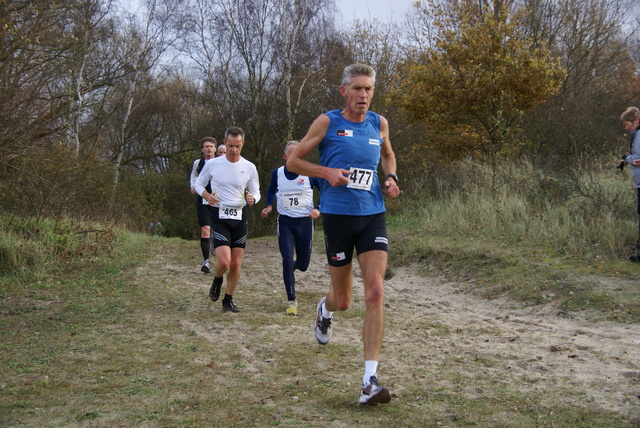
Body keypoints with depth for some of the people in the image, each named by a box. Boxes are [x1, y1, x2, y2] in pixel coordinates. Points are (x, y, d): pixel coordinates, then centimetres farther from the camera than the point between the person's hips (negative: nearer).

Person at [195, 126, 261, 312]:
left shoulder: (249, 168, 1)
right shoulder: (212, 164, -3)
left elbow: (256, 192, 8)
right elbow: (198, 184, 9)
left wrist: (252, 199, -16)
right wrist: (207, 195, -13)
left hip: (240, 217, 3)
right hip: (219, 217, -2)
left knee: (236, 264, 4)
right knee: (224, 261, -17)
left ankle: (228, 300, 23)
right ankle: (217, 280, 18)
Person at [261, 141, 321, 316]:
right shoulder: (277, 174, 0)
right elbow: (271, 191, 20)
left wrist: (319, 210, -15)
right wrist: (269, 206, 2)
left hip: (305, 221, 0)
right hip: (285, 222, 0)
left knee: (303, 264, 9)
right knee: (287, 260, -11)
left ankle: (292, 267, 48)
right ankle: (292, 301, -1)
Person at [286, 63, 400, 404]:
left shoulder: (379, 124, 9)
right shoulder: (327, 122, -2)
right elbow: (293, 161, 3)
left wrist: (391, 178, 9)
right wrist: (327, 172, -13)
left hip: (373, 215, 2)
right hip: (338, 216, -2)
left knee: (375, 292, -14)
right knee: (343, 301, 7)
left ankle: (370, 382, -12)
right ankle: (325, 309, 48)